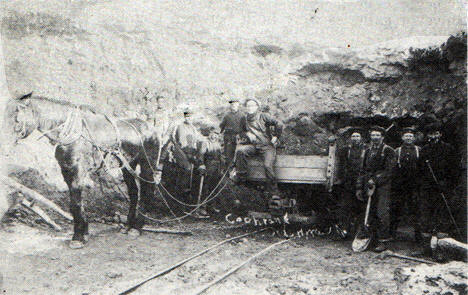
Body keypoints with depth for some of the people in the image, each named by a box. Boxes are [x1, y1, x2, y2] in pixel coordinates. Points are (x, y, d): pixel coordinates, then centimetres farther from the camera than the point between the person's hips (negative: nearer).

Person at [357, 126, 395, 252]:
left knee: (382, 213, -9)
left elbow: (388, 171, -10)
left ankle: (383, 241, -5)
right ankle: (375, 238, 13)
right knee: (372, 214, 5)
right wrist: (359, 188, 14)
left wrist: (375, 179, -18)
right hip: (369, 186, 6)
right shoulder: (368, 150, 18)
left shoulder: (388, 151, 0)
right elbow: (363, 170, 19)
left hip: (382, 186, -5)